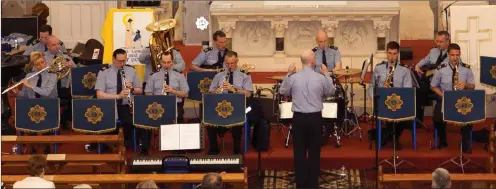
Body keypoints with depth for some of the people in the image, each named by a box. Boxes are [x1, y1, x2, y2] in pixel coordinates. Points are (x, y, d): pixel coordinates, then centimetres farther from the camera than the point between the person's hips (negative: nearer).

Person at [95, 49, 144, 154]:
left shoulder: (131, 70, 14)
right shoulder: (104, 72, 3)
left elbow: (139, 91, 18)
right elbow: (99, 95, -7)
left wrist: (132, 88, -6)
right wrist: (118, 96, -20)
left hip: (127, 107, 2)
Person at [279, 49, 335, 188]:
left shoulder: (293, 78, -7)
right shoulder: (321, 78, -7)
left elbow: (283, 92, 10)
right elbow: (331, 92, 10)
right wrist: (327, 75, 20)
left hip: (299, 118, 0)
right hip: (315, 118, 0)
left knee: (299, 152, 7)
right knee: (314, 152, 8)